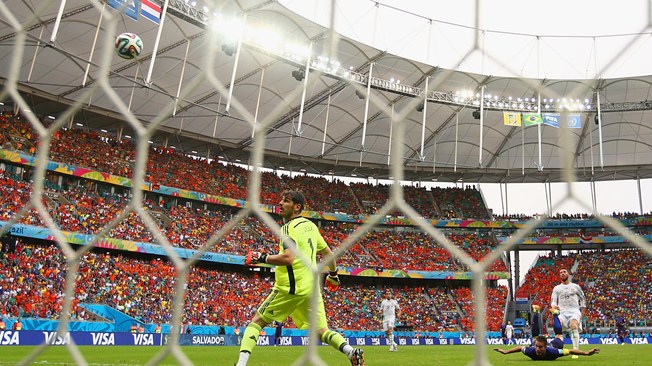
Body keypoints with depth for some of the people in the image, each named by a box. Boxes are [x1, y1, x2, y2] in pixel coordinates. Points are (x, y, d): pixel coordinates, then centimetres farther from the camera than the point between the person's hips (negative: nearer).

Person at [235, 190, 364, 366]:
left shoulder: (290, 227, -9)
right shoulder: (310, 225, 15)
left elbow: (287, 258, -23)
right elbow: (328, 253, 22)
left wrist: (261, 257, -14)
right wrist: (333, 275, 35)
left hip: (291, 287, -7)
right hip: (312, 288, 7)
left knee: (256, 321, 5)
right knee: (322, 331, 13)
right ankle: (352, 352, -9)